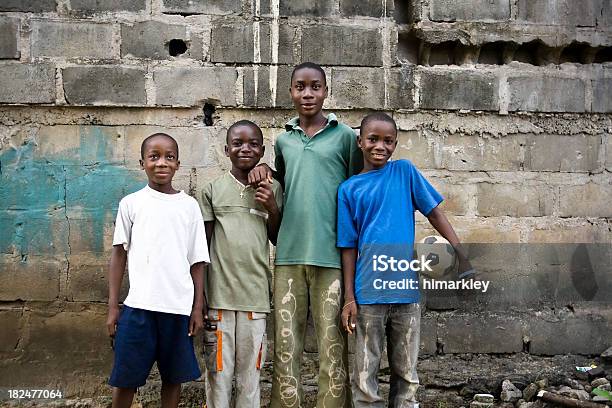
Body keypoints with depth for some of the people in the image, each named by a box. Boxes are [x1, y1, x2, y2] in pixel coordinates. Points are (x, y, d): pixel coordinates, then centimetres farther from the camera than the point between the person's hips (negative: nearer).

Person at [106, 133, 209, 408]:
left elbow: (197, 260, 8)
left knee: (174, 377, 9)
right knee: (125, 379, 4)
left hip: (179, 306, 1)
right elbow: (119, 254, 7)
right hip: (139, 305, -1)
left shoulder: (189, 205, 7)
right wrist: (112, 307, 3)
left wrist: (198, 307, 3)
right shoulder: (131, 203, 5)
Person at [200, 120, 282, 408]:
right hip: (219, 295, -1)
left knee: (250, 371, 8)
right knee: (218, 370, 6)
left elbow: (277, 239, 12)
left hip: (255, 295, 1)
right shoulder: (213, 189, 3)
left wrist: (272, 208, -6)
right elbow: (203, 244, 6)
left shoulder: (272, 189, 7)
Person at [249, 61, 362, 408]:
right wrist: (265, 170, 8)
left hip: (331, 255, -3)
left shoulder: (345, 136, 4)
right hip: (288, 254, 3)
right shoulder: (283, 140, 14)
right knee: (286, 344, 5)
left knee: (333, 346, 0)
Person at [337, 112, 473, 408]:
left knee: (406, 373, 12)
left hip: (407, 290, 1)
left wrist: (461, 253, -5)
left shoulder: (405, 172, 4)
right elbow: (349, 246, 3)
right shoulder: (349, 189, 3)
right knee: (365, 375, 5)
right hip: (368, 293, -1)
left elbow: (434, 213, 5)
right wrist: (349, 298, -1)